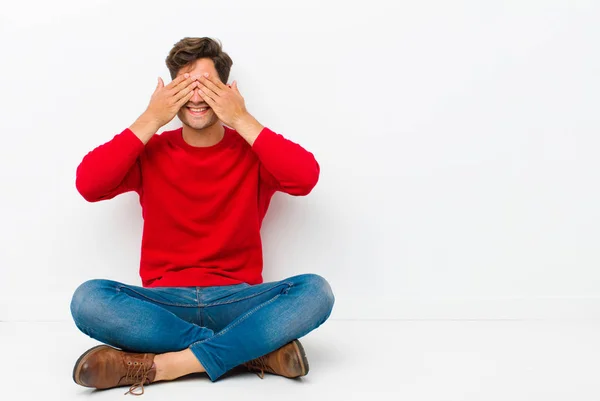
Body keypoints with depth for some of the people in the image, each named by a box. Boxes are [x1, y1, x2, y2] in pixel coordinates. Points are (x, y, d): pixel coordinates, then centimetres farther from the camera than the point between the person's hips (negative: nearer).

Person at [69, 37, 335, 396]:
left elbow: (306, 178, -17)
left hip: (236, 300, 0)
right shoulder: (150, 152, 6)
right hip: (164, 302, 1)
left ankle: (162, 364, -29)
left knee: (315, 290, -28)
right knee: (88, 298, -28)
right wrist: (150, 120, -10)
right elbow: (88, 185, -11)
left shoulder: (253, 151, 3)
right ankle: (254, 349, -26)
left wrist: (242, 120, -14)